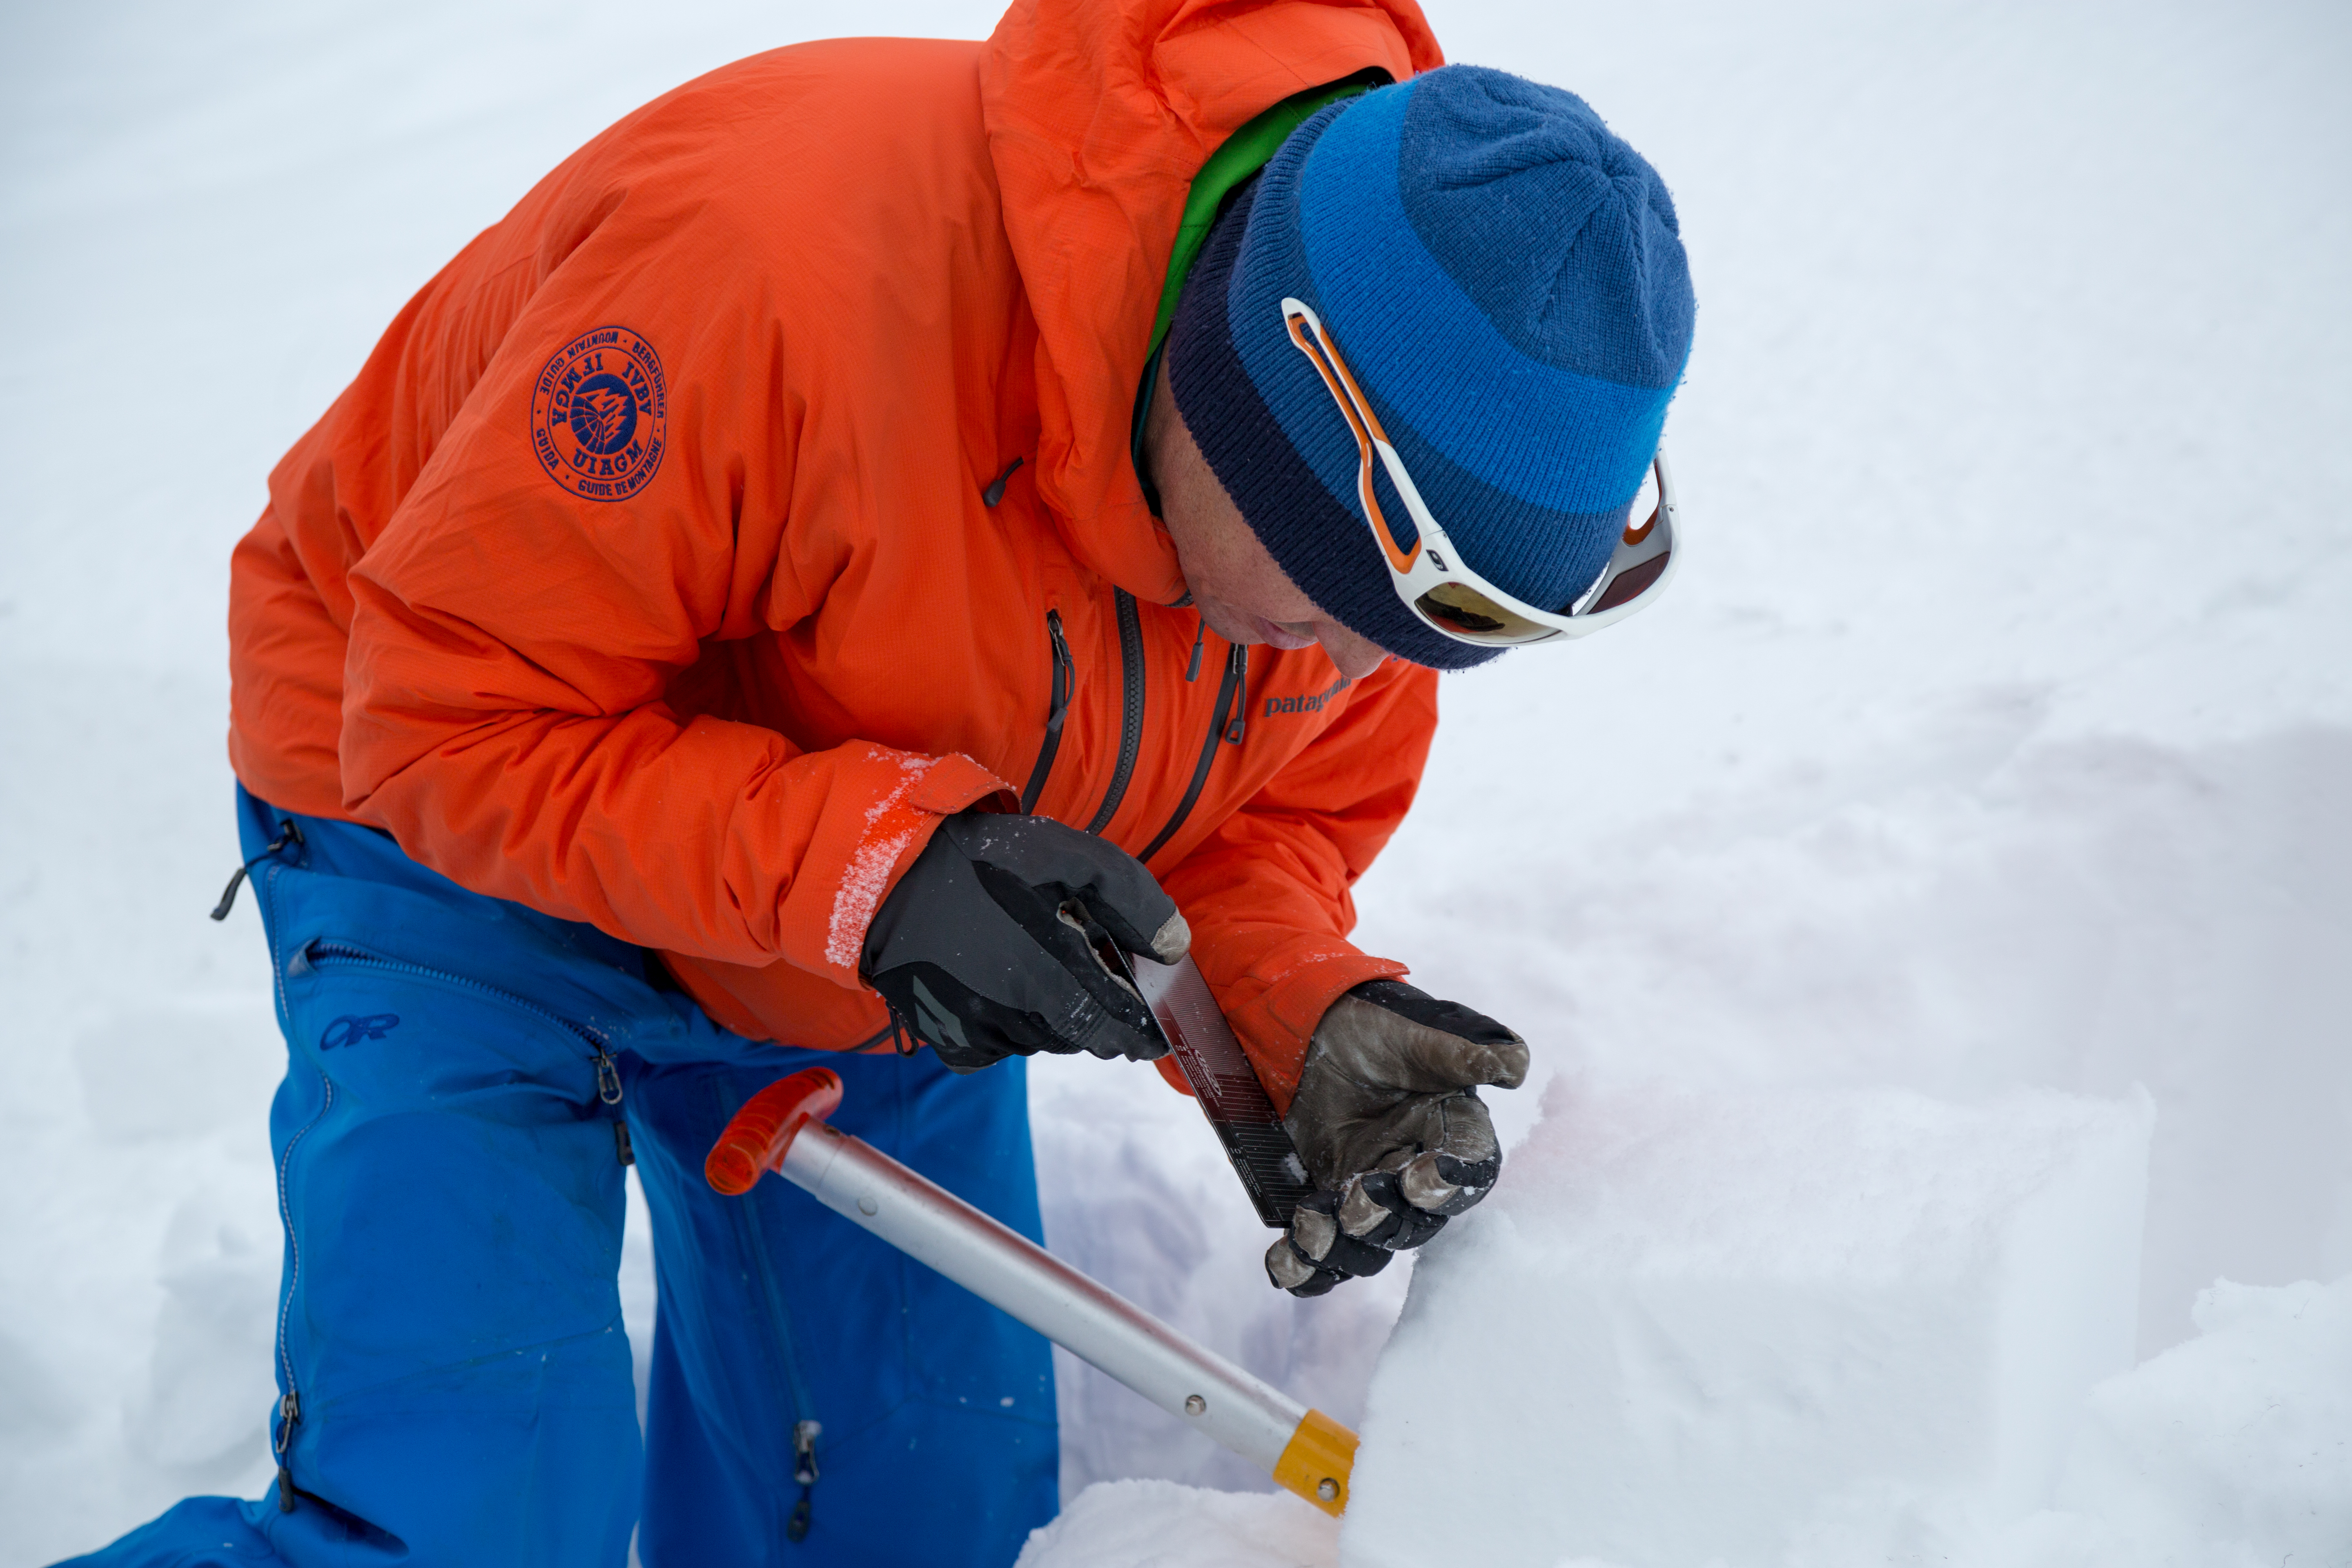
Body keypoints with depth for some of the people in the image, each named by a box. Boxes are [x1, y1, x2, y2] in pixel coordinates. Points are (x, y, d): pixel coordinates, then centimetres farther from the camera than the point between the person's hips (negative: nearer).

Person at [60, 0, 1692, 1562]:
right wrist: (868, 864, -40)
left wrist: (1311, 1023, -23)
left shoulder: (1378, 477, -17)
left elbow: (1268, 818, -2)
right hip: (478, 858, -5)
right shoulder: (783, 255, -38)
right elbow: (459, 716, -28)